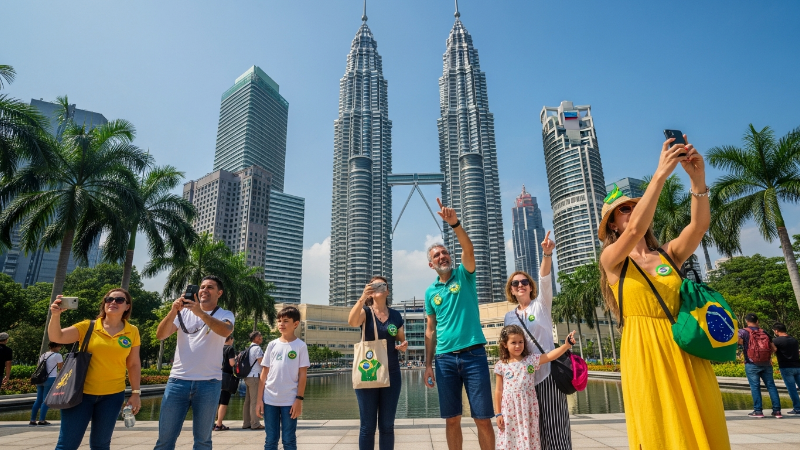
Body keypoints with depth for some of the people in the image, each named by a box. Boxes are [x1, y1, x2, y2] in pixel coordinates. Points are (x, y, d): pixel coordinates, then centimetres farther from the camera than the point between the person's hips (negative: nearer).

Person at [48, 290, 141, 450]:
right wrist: (55, 315, -28)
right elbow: (56, 337, -12)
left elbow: (133, 364, 6)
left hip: (112, 395, 1)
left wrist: (135, 393, 4)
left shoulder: (132, 332, 1)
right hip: (81, 392, -1)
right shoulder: (87, 327, -1)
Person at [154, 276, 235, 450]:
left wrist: (200, 313, -31)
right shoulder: (184, 312, 10)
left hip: (208, 382, -2)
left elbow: (226, 331, -21)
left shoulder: (225, 315, 2)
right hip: (178, 380, 2)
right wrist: (173, 311, -16)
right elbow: (160, 335, 0)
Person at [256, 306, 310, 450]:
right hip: (269, 399, 3)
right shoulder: (272, 345, 5)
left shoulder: (300, 346, -3)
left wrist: (299, 399, -9)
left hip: (290, 400, -3)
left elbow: (302, 375, -4)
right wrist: (259, 399, 4)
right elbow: (264, 374, 7)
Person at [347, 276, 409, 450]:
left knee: (387, 425, 9)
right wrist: (362, 298, -38)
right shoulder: (365, 311, -1)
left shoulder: (396, 315, 7)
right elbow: (352, 321, -24)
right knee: (368, 426, 4)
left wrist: (404, 345, -7)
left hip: (391, 374, 2)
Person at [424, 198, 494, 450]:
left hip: (474, 354, -3)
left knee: (483, 418, 1)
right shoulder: (430, 292, 11)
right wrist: (428, 364, 7)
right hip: (445, 358, 3)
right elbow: (430, 330, 13)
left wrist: (455, 223, -33)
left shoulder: (464, 275, 3)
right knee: (452, 419, 8)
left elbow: (468, 249, -18)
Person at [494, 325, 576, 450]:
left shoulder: (531, 359, 2)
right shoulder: (501, 366, 1)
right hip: (509, 411, 0)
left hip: (528, 410, 0)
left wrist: (566, 345, -21)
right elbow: (498, 391, 4)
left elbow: (550, 356, -8)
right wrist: (498, 413, 3)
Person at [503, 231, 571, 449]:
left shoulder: (541, 305, 0)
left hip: (547, 372, -4)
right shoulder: (509, 316, 10)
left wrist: (547, 253, -32)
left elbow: (545, 280, -17)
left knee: (554, 424, -3)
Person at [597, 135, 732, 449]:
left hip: (686, 354, 4)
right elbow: (635, 230, -20)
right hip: (645, 356, -4)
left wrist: (697, 178, -19)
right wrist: (660, 174, -22)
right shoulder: (611, 259, -1)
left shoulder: (669, 254, 10)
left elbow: (699, 225, -7)